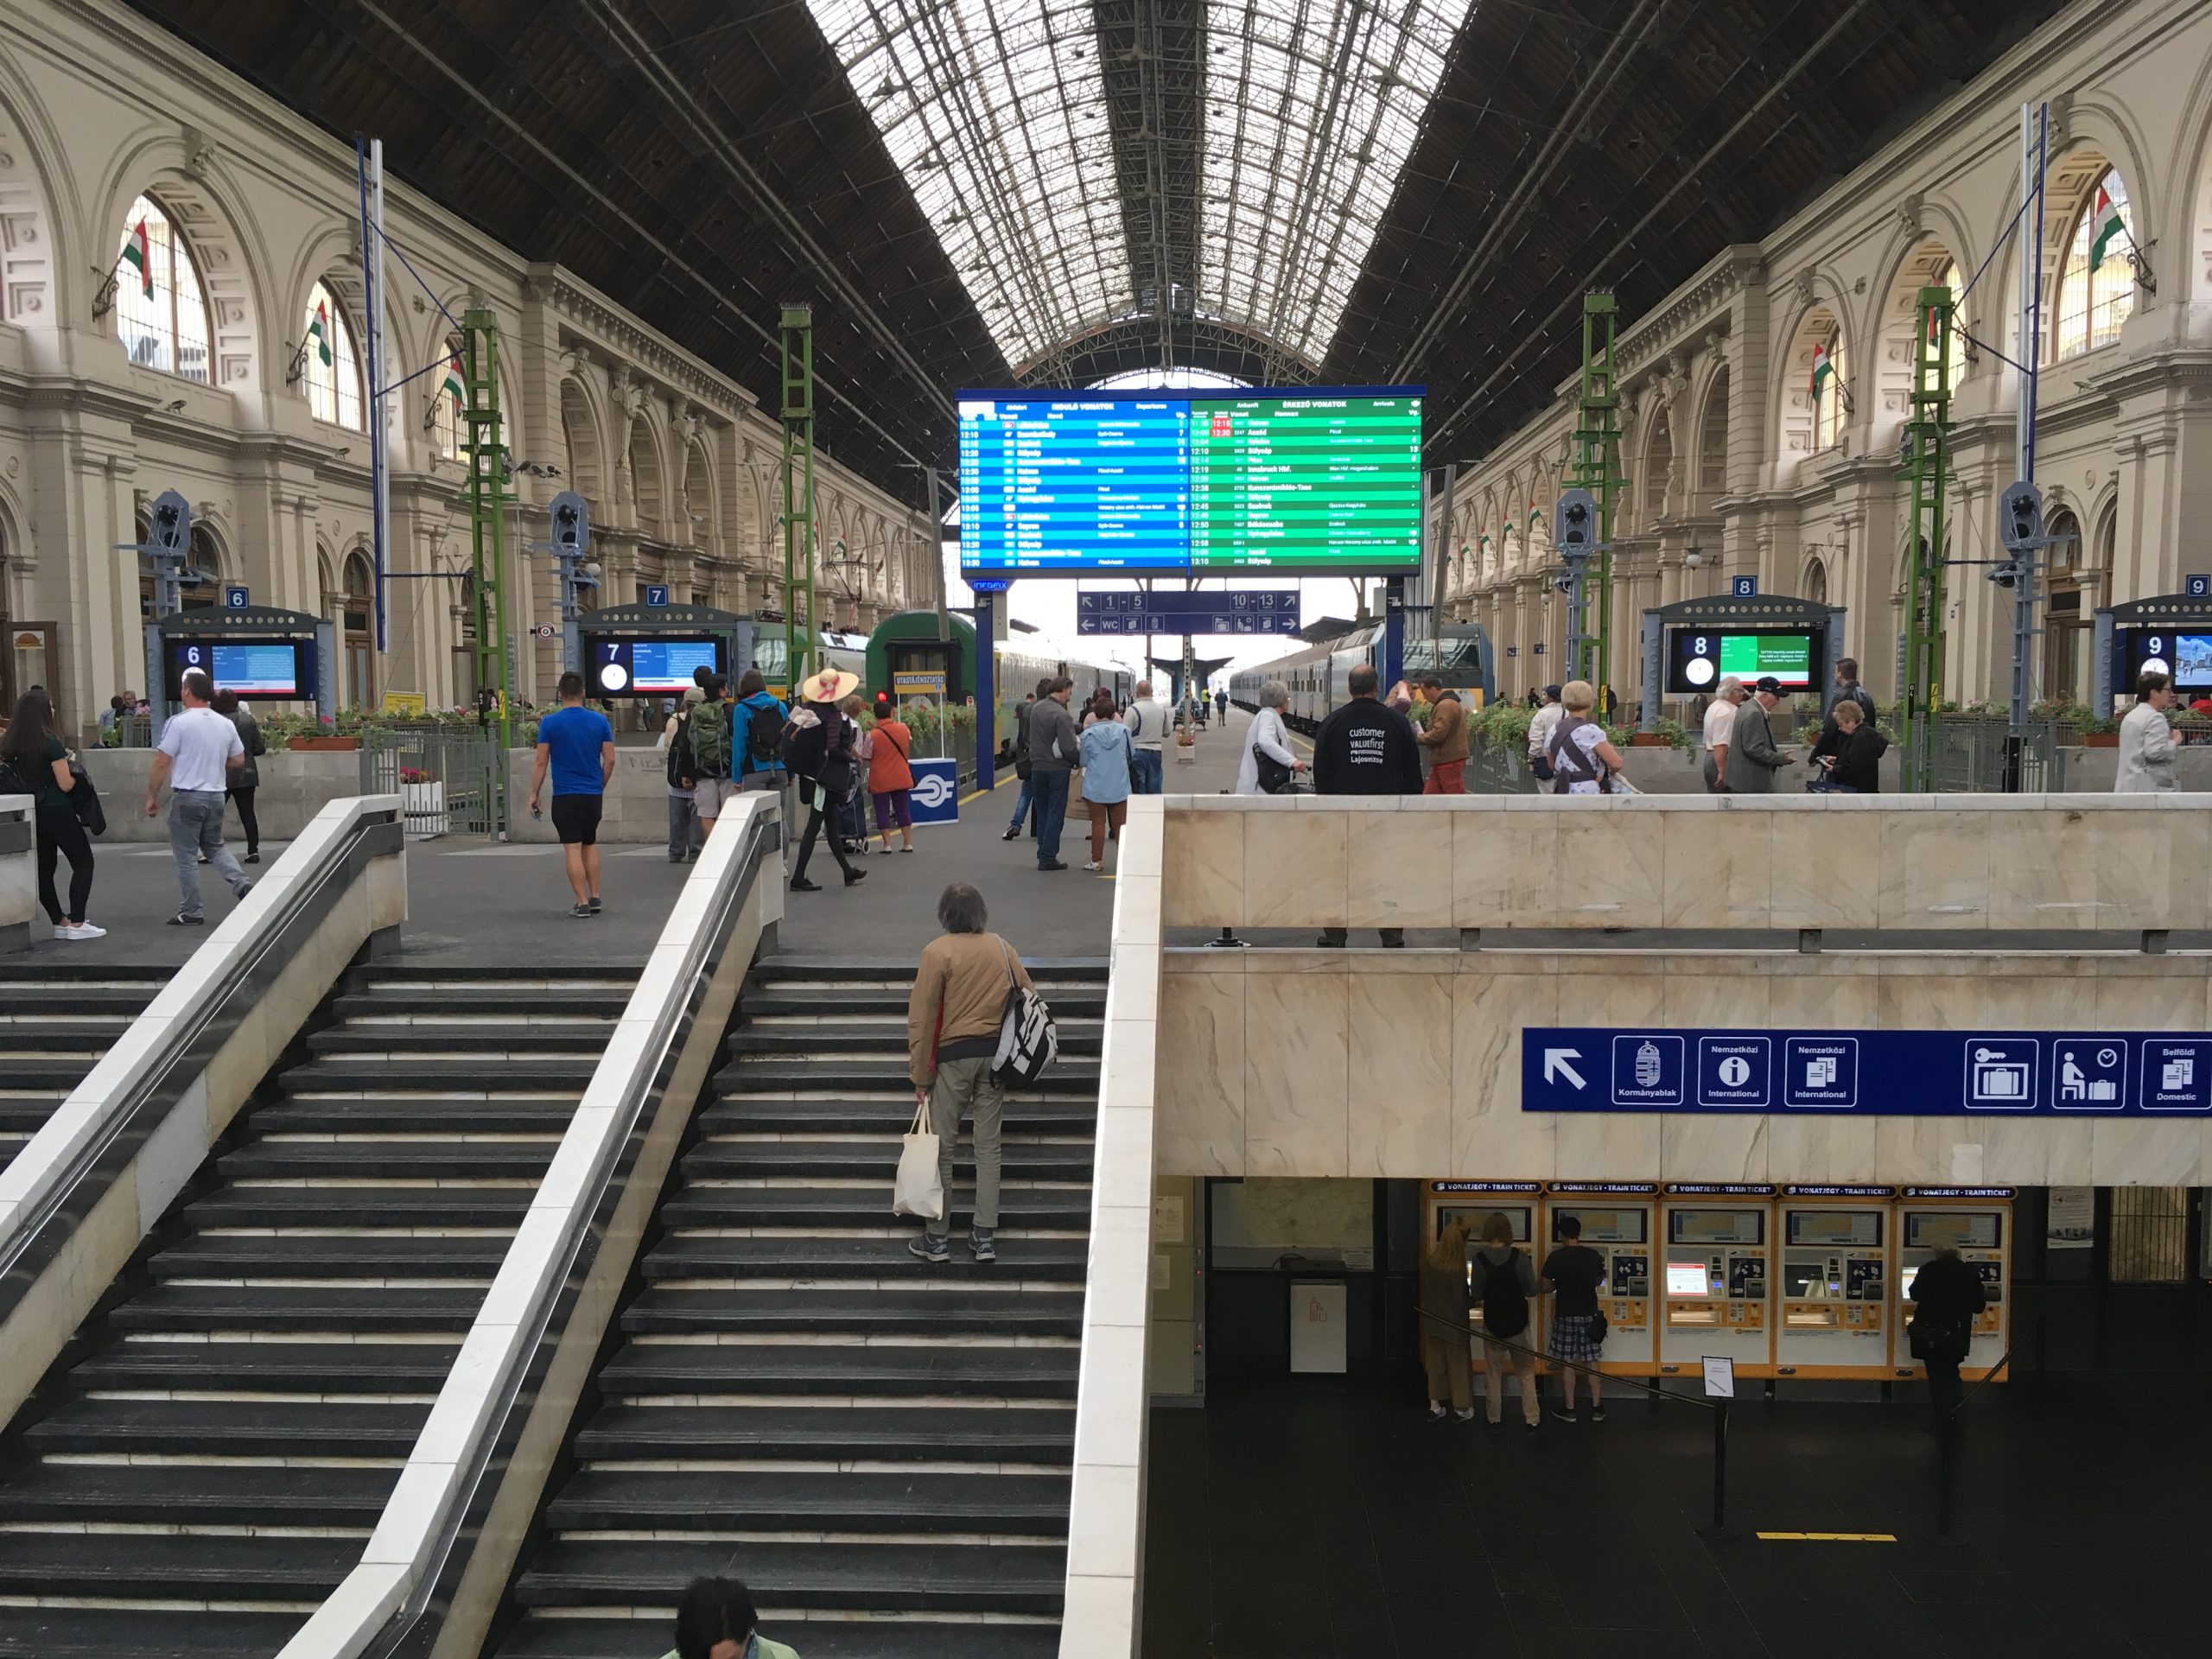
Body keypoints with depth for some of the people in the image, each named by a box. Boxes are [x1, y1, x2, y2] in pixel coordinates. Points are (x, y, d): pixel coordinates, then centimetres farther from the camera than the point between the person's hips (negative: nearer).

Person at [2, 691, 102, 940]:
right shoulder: (51, 744, -17)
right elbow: (65, 784, -17)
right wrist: (72, 765, 2)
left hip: (31, 814, 7)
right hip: (58, 813, -7)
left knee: (44, 870, 12)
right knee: (83, 864, 3)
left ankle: (60, 923, 18)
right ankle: (76, 923, -4)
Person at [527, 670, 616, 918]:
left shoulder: (550, 723, -6)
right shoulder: (599, 721, 0)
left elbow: (541, 762, -5)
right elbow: (610, 760, 2)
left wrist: (534, 794, 3)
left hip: (565, 796, -3)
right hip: (593, 795, 3)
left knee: (573, 849, -2)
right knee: (590, 845, 17)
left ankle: (582, 902, -3)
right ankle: (594, 897, 16)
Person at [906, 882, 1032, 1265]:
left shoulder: (937, 952, -10)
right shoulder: (1003, 949, 4)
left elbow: (921, 1017, -10)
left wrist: (921, 1076, -4)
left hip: (952, 1057, -4)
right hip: (995, 1054, 4)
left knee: (941, 1147, 6)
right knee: (988, 1147, 9)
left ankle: (937, 1239, 12)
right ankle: (984, 1238, 12)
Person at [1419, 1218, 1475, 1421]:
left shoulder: (1428, 1263, -9)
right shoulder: (1457, 1271, -25)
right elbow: (1462, 1303, -20)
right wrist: (1476, 1301, -1)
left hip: (1432, 1321, 5)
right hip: (1453, 1325, -5)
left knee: (1435, 1364, 18)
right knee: (1458, 1365, 11)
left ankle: (1435, 1405, 25)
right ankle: (1463, 1409, 22)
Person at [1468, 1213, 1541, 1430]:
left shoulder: (1480, 1259, -13)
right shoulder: (1519, 1258, -13)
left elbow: (1476, 1295, -9)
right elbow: (1532, 1293, -8)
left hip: (1492, 1324, 0)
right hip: (1518, 1322, 0)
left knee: (1493, 1373, 15)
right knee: (1526, 1372, 14)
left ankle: (1494, 1417, 23)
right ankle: (1532, 1418, 16)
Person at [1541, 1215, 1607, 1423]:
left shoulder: (1556, 1257, -12)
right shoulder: (1593, 1255, -3)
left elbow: (1545, 1288, -8)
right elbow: (1598, 1282, 13)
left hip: (1566, 1315, -3)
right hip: (1589, 1314, 3)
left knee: (1567, 1363, 6)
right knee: (1591, 1362, 12)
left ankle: (1569, 1409, 12)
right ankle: (1596, 1408, 16)